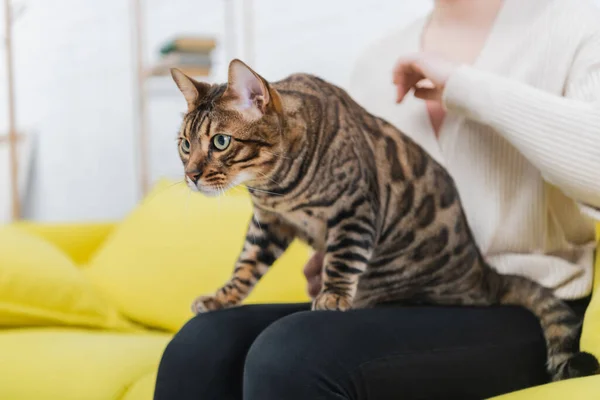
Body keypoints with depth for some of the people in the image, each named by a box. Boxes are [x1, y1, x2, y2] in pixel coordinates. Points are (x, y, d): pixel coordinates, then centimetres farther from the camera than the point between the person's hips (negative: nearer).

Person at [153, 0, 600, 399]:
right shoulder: (377, 62, 15)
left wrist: (466, 86, -18)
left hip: (520, 315, -5)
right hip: (399, 305, 6)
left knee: (292, 356, -31)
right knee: (203, 346, -22)